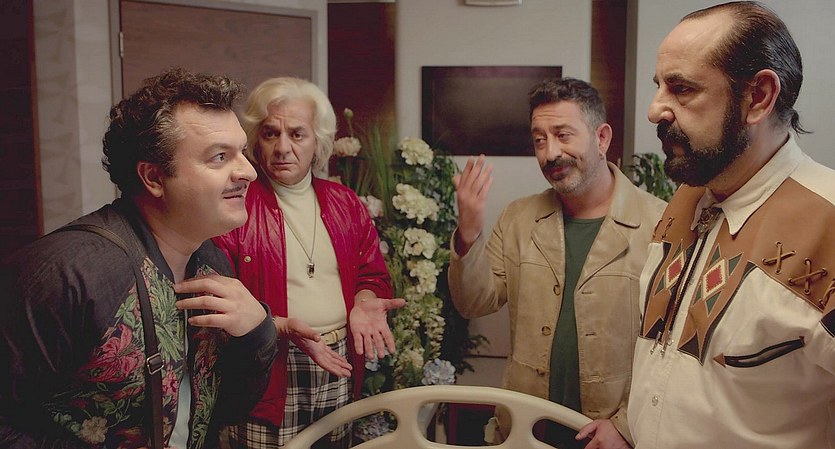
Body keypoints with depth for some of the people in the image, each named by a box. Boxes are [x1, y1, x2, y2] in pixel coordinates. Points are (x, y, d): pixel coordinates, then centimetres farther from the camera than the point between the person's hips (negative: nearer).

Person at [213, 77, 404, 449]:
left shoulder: (345, 204, 8)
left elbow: (372, 275, 15)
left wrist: (363, 303, -7)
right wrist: (282, 328, -23)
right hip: (267, 377, -4)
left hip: (338, 372, 5)